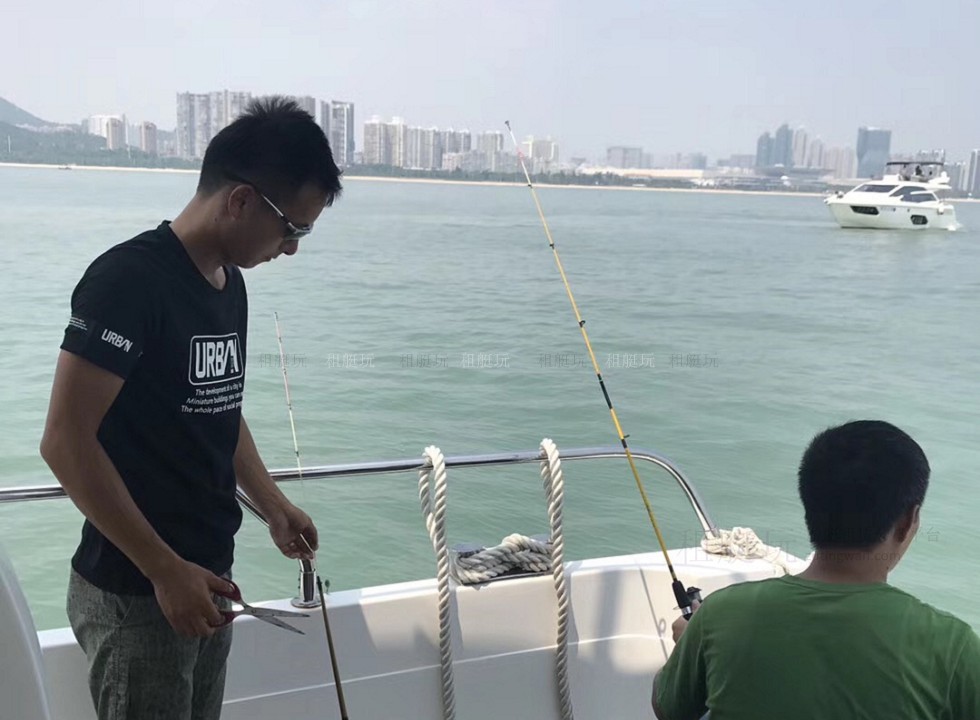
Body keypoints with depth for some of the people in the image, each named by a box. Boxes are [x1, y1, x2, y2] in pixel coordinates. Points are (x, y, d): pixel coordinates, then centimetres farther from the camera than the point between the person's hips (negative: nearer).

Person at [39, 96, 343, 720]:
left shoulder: (230, 283, 7)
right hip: (134, 594, -7)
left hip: (205, 579, 8)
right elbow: (66, 442, -20)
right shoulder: (129, 278, -18)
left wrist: (274, 506, 9)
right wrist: (165, 570, -20)